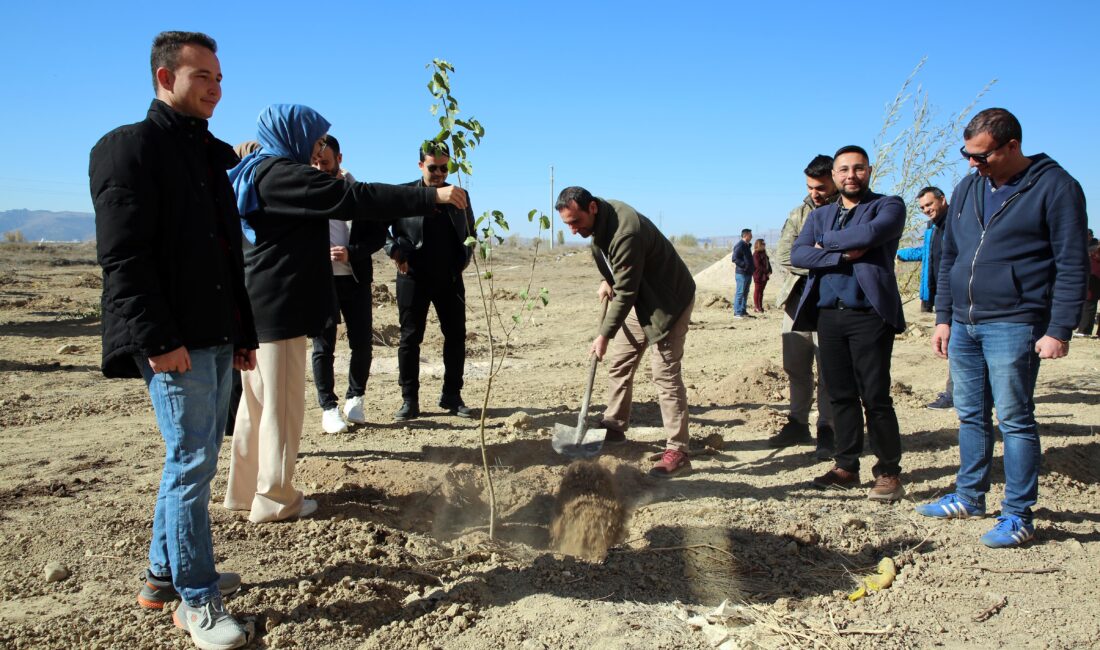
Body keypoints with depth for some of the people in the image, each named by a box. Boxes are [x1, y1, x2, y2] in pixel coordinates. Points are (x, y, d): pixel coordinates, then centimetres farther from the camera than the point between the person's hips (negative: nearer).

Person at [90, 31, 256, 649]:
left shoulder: (210, 155, 19)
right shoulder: (131, 147, -6)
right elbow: (123, 256, -15)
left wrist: (243, 331, 17)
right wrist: (157, 339, -21)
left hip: (217, 337, 9)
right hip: (176, 342, -9)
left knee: (196, 458, 14)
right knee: (192, 461, -4)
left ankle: (166, 573, 28)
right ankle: (196, 598, 8)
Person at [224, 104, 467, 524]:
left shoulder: (252, 174, 17)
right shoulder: (281, 174, -14)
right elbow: (355, 199, -22)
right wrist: (431, 196, -22)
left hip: (257, 304, 10)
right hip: (278, 307, -10)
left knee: (259, 401, 16)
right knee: (283, 403, -1)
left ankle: (246, 489, 25)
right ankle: (275, 499, 8)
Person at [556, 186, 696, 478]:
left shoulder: (625, 233, -32)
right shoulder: (598, 221, -3)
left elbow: (625, 293, -27)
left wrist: (605, 335, -22)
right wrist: (606, 281, 4)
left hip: (668, 301, -9)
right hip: (638, 300, 9)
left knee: (665, 374, -11)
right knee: (618, 365, 11)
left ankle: (678, 452, -7)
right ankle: (614, 429, 25)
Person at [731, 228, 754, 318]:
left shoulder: (747, 246, 19)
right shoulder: (739, 245, -12)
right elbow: (735, 258, -20)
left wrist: (752, 267, 16)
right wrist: (744, 265, -24)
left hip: (748, 273, 10)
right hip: (741, 273, -10)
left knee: (745, 293, 13)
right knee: (740, 293, -8)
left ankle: (743, 311, 20)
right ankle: (737, 313, -7)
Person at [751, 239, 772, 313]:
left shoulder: (764, 253, 15)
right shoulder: (756, 254, -12)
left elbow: (767, 263, 15)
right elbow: (758, 265, -18)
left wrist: (769, 271, -1)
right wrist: (766, 272, -17)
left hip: (764, 275, 8)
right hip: (758, 276, -8)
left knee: (761, 291, 11)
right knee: (757, 291, -3)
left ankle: (760, 306, 16)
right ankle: (756, 307, 0)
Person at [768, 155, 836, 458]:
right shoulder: (799, 213, 15)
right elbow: (784, 254, 5)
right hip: (798, 298, 5)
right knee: (795, 366, 9)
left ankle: (827, 430, 7)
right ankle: (798, 424, 21)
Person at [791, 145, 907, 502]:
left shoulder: (888, 206, 6)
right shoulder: (820, 215, 19)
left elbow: (871, 234, -17)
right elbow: (797, 254, 1)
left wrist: (826, 243, -2)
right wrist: (844, 255, -11)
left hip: (869, 314, -4)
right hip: (828, 314, 5)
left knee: (875, 397, -5)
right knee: (841, 395, 9)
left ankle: (889, 472, 6)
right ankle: (846, 467, 18)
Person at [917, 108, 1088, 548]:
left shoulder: (1054, 187, -6)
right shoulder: (966, 189, 12)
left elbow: (1072, 267, -8)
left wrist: (1059, 331, -13)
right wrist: (943, 317, 12)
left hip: (1013, 326, -6)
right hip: (963, 325, 6)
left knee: (1014, 420, -1)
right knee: (970, 416, 13)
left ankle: (1018, 515, 9)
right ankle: (969, 496, 26)